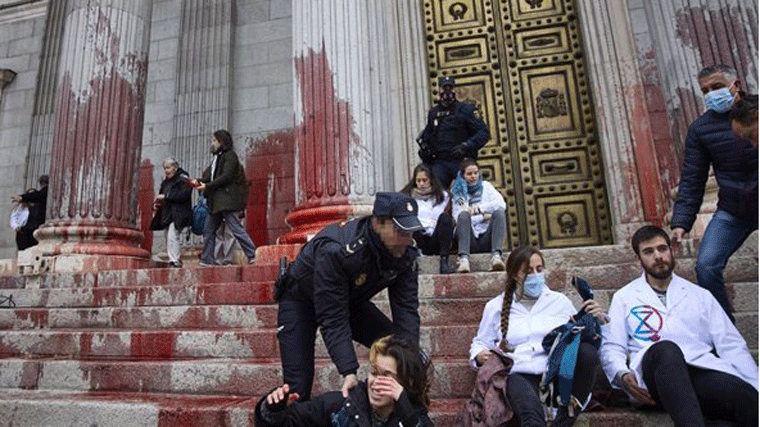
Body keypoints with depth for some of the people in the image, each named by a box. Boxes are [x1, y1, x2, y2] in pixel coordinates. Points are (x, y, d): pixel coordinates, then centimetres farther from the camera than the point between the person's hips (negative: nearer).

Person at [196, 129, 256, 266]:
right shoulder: (218, 157, 22)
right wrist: (199, 182, 3)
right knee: (209, 230, 11)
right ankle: (207, 259, 18)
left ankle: (252, 255, -10)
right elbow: (210, 177, 19)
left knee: (235, 228, -13)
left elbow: (226, 176, -15)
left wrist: (207, 186, -14)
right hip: (218, 201, 10)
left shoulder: (230, 155, -4)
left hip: (227, 200, -10)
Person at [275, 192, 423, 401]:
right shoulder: (335, 251, -40)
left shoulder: (406, 254, -21)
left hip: (351, 300, 5)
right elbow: (333, 320, -36)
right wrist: (349, 372, -42)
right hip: (300, 301, -5)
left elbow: (406, 309, -21)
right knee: (298, 385, -11)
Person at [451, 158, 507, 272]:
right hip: (470, 242, -1)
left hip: (487, 240, 2)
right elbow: (456, 218, -3)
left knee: (499, 212, -24)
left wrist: (479, 207, -10)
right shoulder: (457, 192, 13)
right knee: (464, 214, -29)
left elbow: (502, 204, 1)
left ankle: (496, 256, -41)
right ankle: (464, 259, -45)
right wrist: (482, 217, -7)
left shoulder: (486, 186, 20)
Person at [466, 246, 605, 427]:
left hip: (558, 371, 3)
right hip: (519, 374, -2)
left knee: (587, 350, -30)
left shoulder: (559, 300, 17)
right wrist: (479, 356, 0)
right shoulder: (496, 306, 16)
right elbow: (480, 342, 22)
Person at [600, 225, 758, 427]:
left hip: (703, 369, 2)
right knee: (665, 349, -39)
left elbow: (731, 345, 17)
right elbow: (611, 347, 11)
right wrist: (623, 375, -10)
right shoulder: (624, 297, 19)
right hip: (653, 371, -2)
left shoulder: (700, 295, 26)